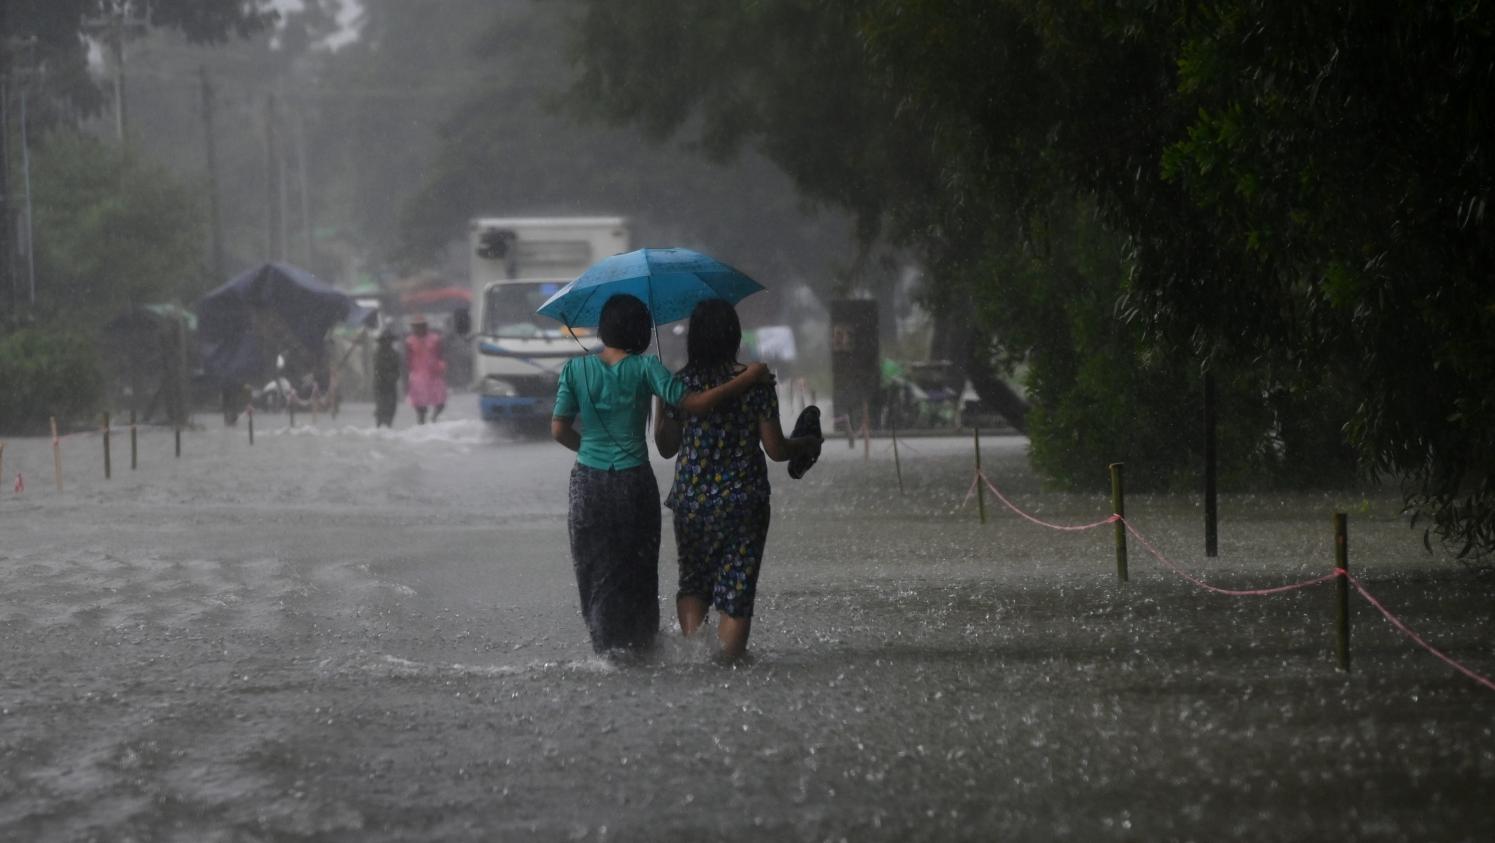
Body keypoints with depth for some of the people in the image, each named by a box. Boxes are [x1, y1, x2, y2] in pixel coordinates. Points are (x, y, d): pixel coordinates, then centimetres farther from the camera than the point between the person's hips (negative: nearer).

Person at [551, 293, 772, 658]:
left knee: (595, 573, 11)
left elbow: (559, 429, 0)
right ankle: (638, 644, 13)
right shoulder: (644, 368, -8)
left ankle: (606, 646, 9)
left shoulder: (576, 368, -1)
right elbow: (692, 403, -14)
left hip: (588, 483, 2)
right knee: (637, 571, 11)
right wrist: (747, 379, -6)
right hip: (633, 483, -2)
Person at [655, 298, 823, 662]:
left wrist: (661, 402, 15)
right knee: (736, 593, 5)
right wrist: (808, 445, 15)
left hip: (692, 503, 1)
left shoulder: (681, 383, -5)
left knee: (693, 584, 17)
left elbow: (666, 447, 3)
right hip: (744, 504, -1)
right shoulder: (755, 383, -8)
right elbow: (776, 449, -5)